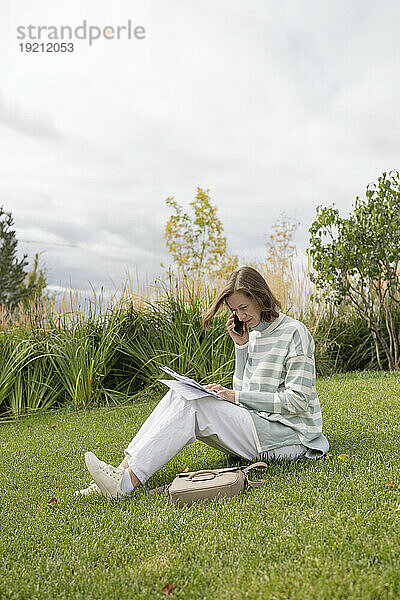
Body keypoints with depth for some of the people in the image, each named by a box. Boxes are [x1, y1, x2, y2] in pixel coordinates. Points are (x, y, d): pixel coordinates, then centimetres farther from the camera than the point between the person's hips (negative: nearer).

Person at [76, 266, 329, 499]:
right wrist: (242, 346, 1)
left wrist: (235, 397, -17)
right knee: (178, 395, -11)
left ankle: (127, 481, -28)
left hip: (288, 436, -7)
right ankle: (123, 469, -19)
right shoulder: (254, 333, 13)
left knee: (192, 403, -24)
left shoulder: (294, 332, -10)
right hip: (259, 424, 7)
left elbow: (297, 400, -15)